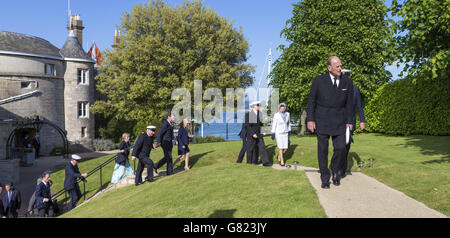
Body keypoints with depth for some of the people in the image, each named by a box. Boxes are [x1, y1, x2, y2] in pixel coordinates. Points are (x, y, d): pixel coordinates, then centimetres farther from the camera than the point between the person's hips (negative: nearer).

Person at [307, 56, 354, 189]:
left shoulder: (347, 82, 3)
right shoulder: (319, 81, -4)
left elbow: (349, 103, 8)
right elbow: (311, 101, 0)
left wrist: (349, 121, 6)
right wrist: (310, 119, -5)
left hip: (339, 121, 2)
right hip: (322, 120, -2)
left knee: (341, 149, -4)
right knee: (323, 150, 3)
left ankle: (335, 171, 25)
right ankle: (325, 178, 17)